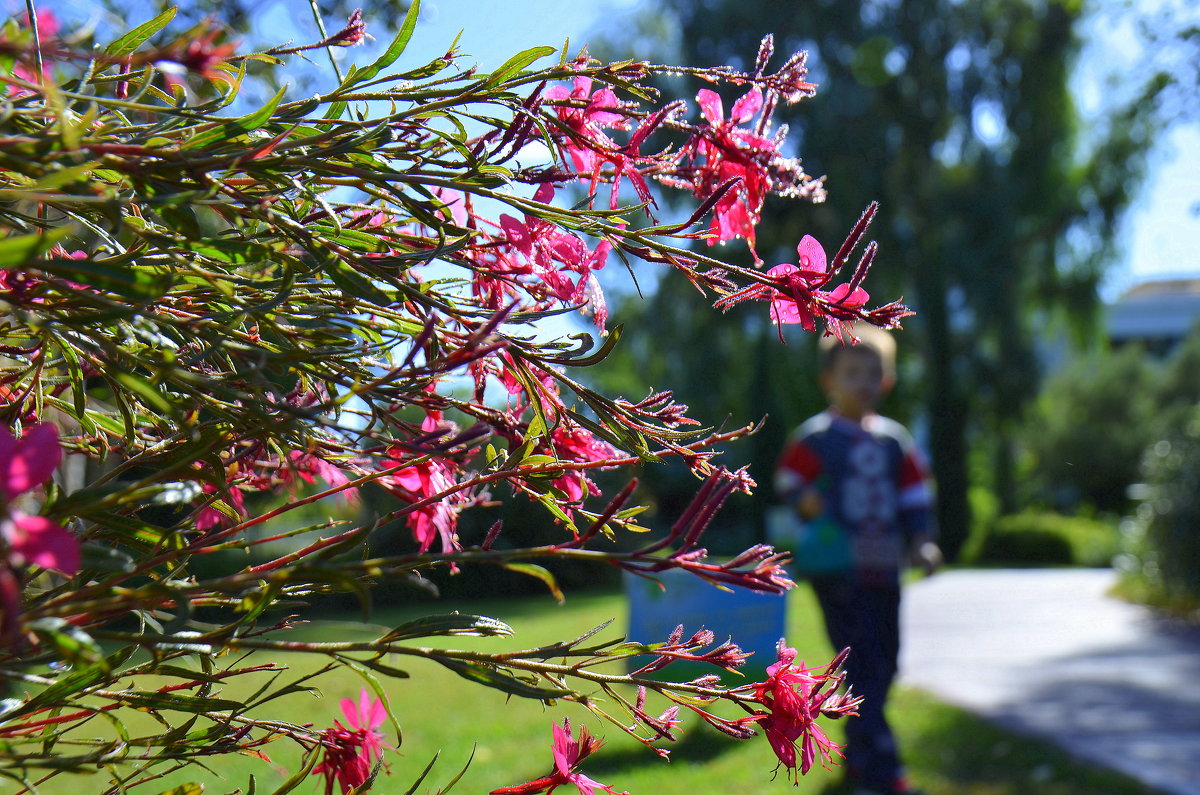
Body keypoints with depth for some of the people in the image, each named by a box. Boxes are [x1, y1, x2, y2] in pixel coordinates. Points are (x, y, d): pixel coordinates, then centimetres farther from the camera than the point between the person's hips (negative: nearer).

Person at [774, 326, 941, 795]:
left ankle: (857, 755, 29)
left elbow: (915, 495, 17)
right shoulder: (813, 439, -2)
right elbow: (788, 486, -1)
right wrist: (803, 503, -22)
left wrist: (920, 543, 6)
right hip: (837, 570, -6)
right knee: (863, 664, -12)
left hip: (883, 570, 6)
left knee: (884, 663, 12)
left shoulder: (895, 439, 13)